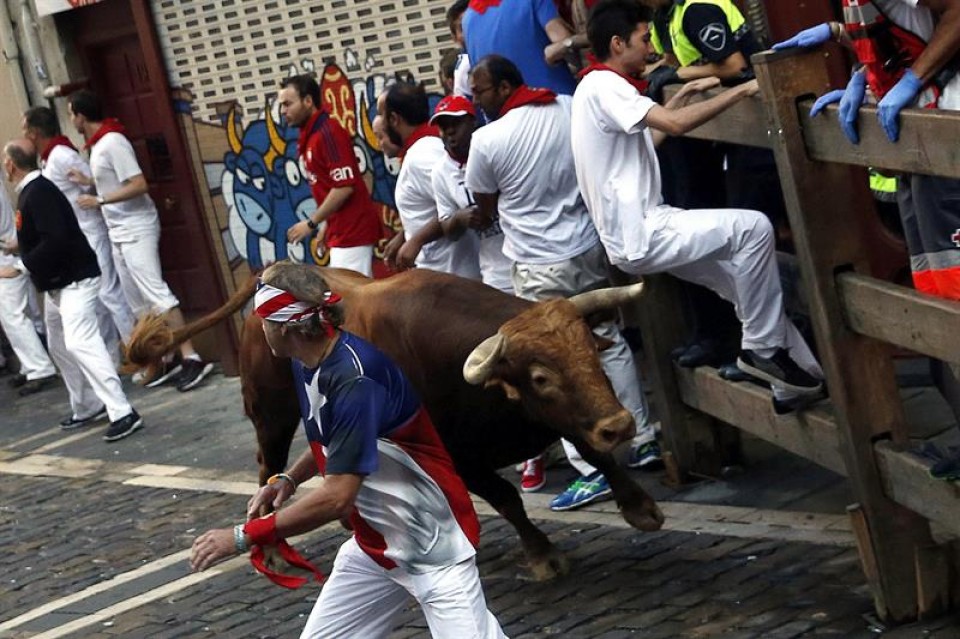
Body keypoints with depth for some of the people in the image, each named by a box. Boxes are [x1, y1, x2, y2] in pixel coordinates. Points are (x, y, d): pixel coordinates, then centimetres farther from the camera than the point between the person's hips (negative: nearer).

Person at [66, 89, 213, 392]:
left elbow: (139, 185, -23)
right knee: (138, 301, 10)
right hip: (119, 232, 10)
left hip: (136, 228, -10)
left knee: (155, 293, -15)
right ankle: (166, 361, 14)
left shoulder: (112, 143, -17)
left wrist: (99, 201, -22)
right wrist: (88, 182, 19)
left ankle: (191, 358, -17)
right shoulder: (98, 145, 11)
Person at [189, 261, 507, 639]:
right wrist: (290, 479, 2)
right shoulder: (308, 365, 0)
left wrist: (243, 536, -23)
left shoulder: (355, 378, -27)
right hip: (374, 544, 8)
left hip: (433, 549, -8)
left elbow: (337, 497, -29)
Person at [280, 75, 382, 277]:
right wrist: (327, 229, 17)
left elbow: (344, 187, -21)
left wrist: (311, 223, -16)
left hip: (352, 231, -10)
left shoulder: (328, 132, -15)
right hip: (342, 231, 10)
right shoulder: (309, 137, 14)